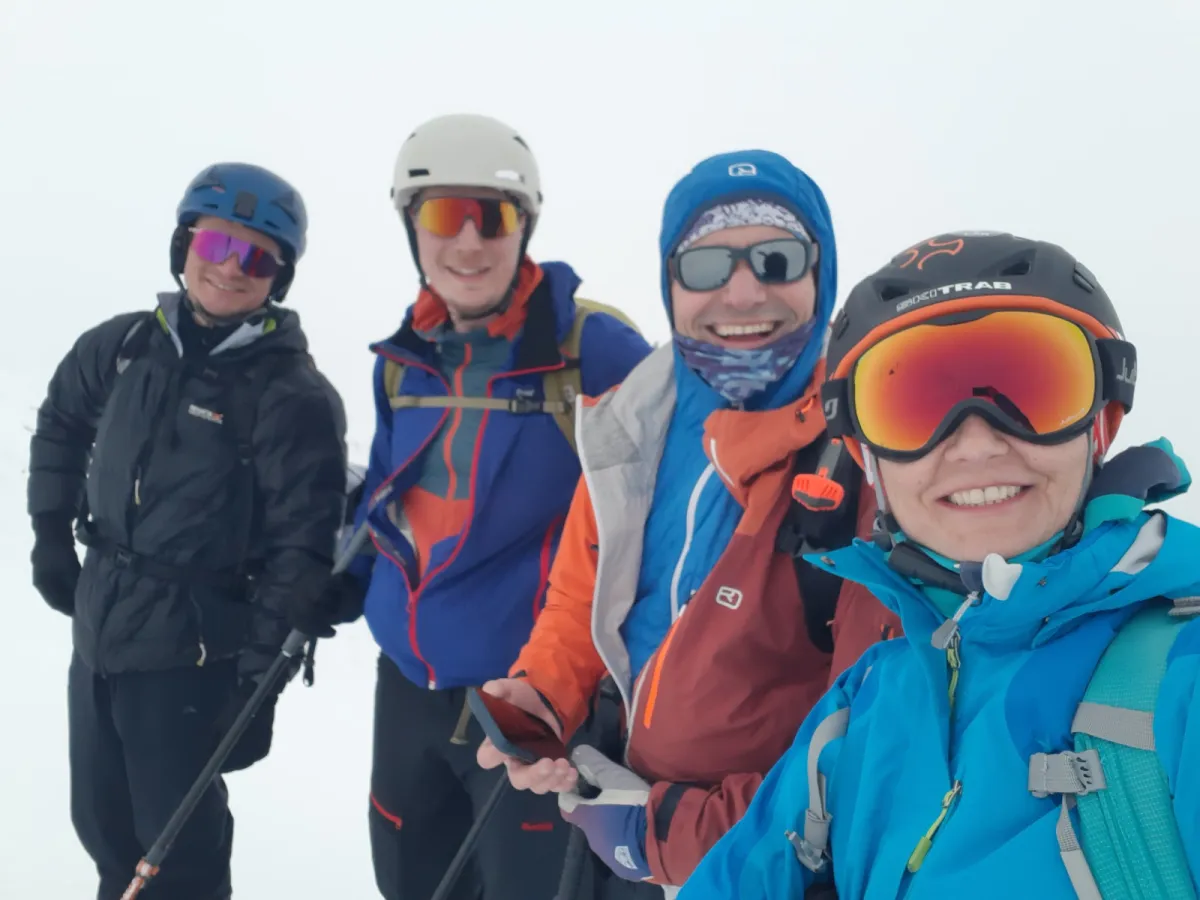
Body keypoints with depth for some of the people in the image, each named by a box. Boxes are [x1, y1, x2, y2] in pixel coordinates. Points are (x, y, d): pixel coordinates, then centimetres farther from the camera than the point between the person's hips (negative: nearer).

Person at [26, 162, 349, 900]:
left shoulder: (293, 396, -16)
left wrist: (259, 675, -19)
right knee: (102, 824, 22)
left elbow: (302, 547, -17)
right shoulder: (126, 348, 3)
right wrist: (51, 530, 16)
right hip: (98, 631, 6)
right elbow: (61, 422, 22)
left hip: (191, 654, -6)